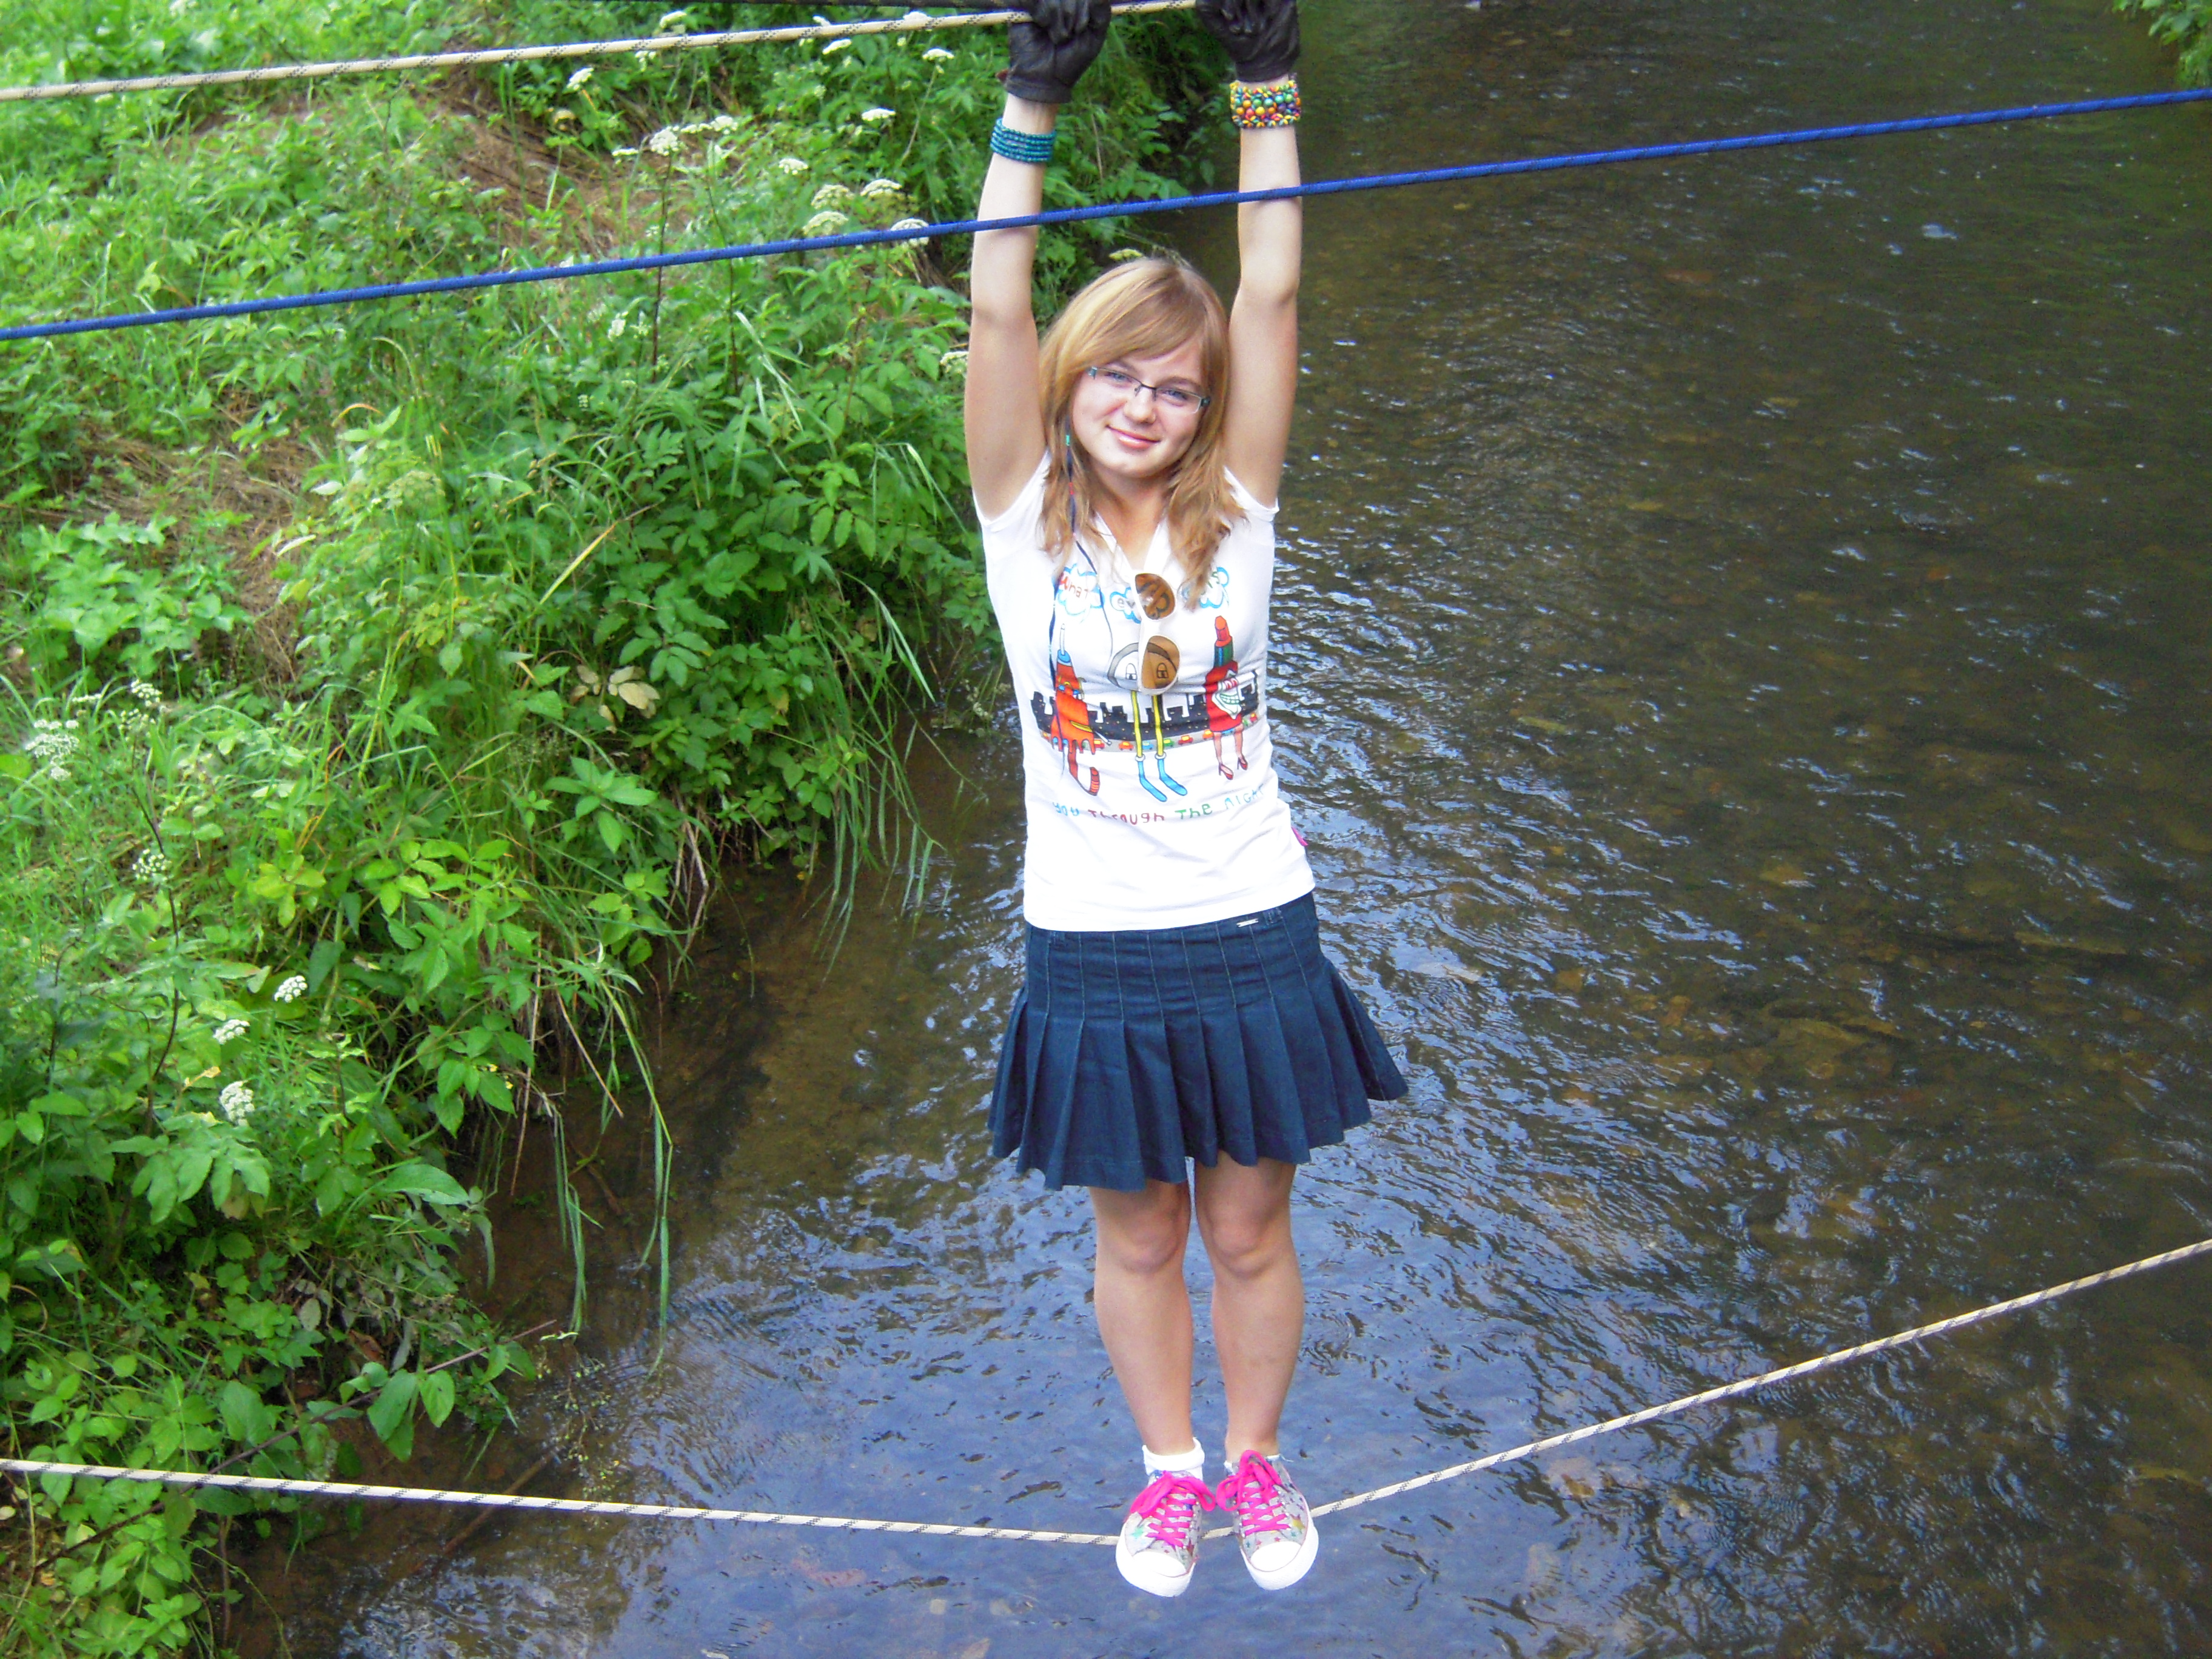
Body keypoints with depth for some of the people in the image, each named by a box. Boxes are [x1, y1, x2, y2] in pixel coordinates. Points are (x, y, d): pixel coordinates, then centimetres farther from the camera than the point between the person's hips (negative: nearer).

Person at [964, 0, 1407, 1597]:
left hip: (1253, 939, 0)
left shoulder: (1232, 518, -1)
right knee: (1139, 1240, 17)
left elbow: (1272, 294, -8)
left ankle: (1256, 1460, 41)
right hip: (1097, 955, 0)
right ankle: (1170, 1468, 41)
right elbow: (998, 309, -12)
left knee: (1250, 1236, 15)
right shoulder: (1029, 522, -3)